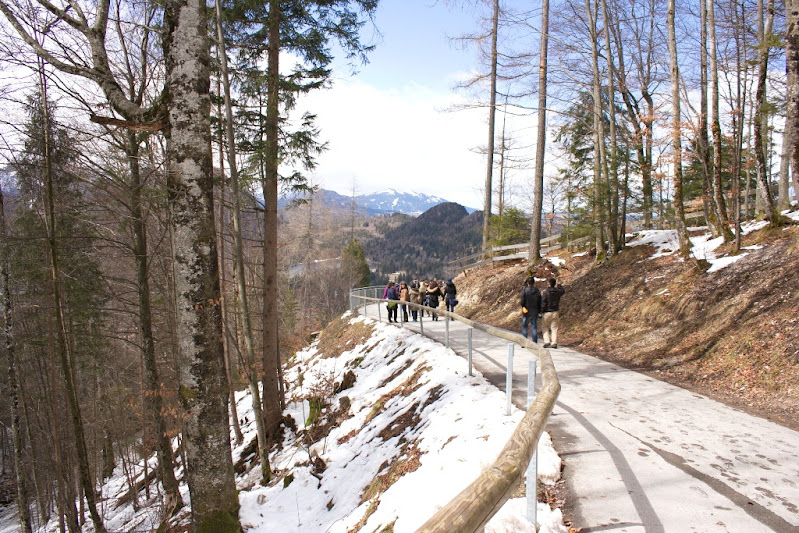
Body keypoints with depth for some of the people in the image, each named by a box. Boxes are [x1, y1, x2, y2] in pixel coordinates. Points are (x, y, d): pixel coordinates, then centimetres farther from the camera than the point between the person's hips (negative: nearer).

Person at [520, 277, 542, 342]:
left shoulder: (524, 290, -10)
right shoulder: (537, 291, 1)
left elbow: (522, 301, -16)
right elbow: (540, 303, 5)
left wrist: (519, 302, 3)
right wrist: (539, 312, 12)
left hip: (526, 312, -3)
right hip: (535, 312, 3)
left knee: (524, 327, 9)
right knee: (534, 328, 8)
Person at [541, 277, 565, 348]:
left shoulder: (546, 291, -14)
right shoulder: (558, 291, -1)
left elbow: (543, 302, -14)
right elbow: (563, 290, 23)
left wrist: (542, 311, -4)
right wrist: (559, 285, 34)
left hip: (547, 312, -3)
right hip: (555, 312, 3)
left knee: (545, 327, 11)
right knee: (554, 328, 8)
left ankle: (547, 342, 2)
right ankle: (554, 343, 4)